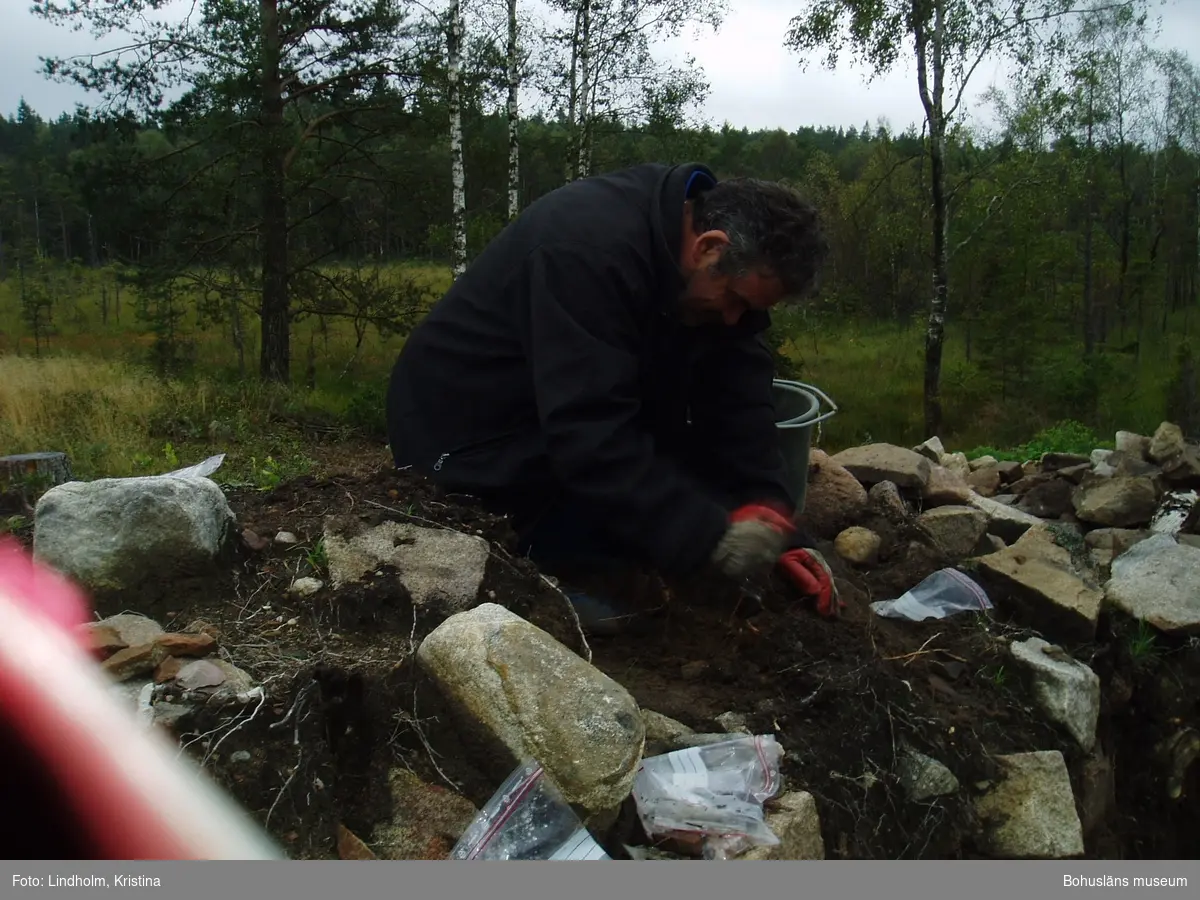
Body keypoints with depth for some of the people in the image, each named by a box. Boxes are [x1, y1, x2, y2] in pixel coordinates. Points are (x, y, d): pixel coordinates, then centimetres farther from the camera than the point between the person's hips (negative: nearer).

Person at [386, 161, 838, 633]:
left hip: (581, 420, 8)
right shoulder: (592, 251, -33)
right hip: (471, 430, -8)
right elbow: (590, 438, -38)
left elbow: (738, 407, -8)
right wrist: (711, 537, -38)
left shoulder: (719, 272, -7)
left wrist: (770, 519, -18)